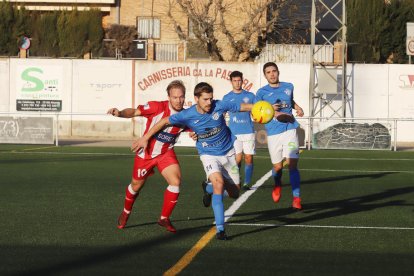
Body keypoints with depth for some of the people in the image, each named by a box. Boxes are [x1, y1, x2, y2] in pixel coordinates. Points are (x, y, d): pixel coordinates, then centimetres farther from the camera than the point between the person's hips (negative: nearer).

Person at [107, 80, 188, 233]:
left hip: (166, 153, 2)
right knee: (136, 186, 13)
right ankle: (126, 213, 44)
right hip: (146, 153, -2)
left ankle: (164, 218, -2)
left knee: (176, 181, -19)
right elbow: (134, 111, -25)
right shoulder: (157, 107, -24)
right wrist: (119, 113, -44)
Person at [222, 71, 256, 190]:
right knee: (237, 158, -6)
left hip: (249, 131, 1)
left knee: (248, 158, -2)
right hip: (234, 133, -1)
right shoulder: (227, 98, 8)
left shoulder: (250, 95, 9)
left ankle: (246, 183, 6)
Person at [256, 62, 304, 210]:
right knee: (278, 166, 7)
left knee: (292, 164, -12)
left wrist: (297, 107, 9)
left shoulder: (288, 87, 9)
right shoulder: (262, 92, 1)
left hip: (290, 130, 0)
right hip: (273, 133, 0)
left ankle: (296, 199, -12)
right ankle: (277, 186, 42)